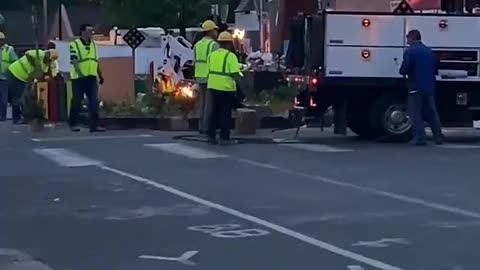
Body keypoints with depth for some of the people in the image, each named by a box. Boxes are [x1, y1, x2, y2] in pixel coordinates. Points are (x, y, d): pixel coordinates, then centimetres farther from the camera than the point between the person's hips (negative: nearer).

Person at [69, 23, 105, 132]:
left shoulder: (93, 44, 14)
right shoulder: (74, 44, -6)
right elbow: (74, 60, -16)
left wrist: (100, 75, 18)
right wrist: (79, 73, -29)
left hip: (91, 77, 5)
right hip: (78, 78, -5)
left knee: (94, 101, -4)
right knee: (76, 102, 3)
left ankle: (94, 125, -4)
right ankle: (73, 124, 16)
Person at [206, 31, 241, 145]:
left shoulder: (212, 55, 10)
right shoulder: (230, 56, -11)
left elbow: (208, 71, 13)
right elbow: (235, 74, -18)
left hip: (213, 86, 6)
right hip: (226, 88, -6)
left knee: (214, 111, 15)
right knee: (226, 113, 1)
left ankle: (211, 135, 15)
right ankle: (224, 137, 2)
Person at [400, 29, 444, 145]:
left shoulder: (410, 51, -10)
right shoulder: (429, 51, 11)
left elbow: (405, 69, -16)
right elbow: (435, 70, 15)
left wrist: (402, 71, 6)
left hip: (416, 88, -6)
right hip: (429, 87, 6)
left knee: (415, 114, -1)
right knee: (431, 113, 15)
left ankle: (420, 138, -6)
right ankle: (438, 137, 17)